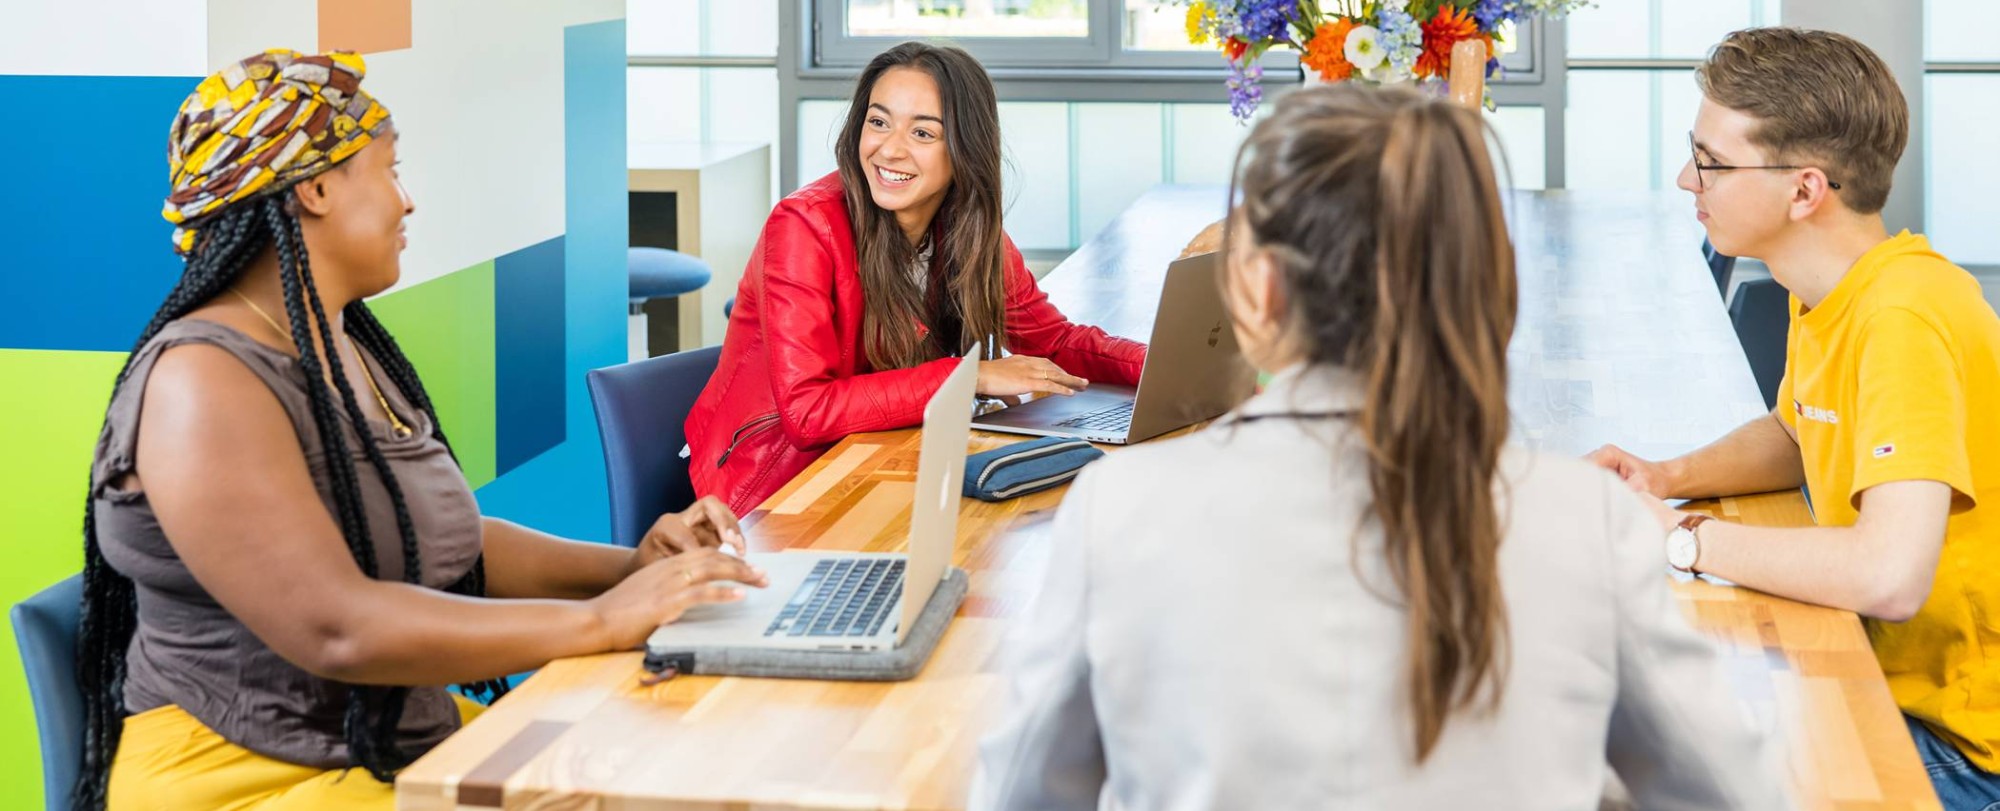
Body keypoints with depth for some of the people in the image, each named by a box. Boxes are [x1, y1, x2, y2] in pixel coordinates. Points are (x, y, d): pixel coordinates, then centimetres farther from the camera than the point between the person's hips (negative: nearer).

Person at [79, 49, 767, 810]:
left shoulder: (348, 350, 12)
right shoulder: (203, 383, -19)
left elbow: (443, 538, 14)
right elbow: (335, 629, -27)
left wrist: (631, 567, -1)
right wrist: (600, 621, -25)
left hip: (410, 739, 9)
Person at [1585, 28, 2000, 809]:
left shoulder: (1905, 320, -27)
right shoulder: (1831, 291, 2)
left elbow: (1890, 575, -37)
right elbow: (1793, 433, 22)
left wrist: (1682, 538, -24)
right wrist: (1667, 478, 2)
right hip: (1886, 672, 8)